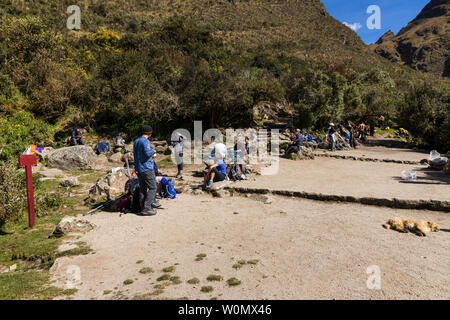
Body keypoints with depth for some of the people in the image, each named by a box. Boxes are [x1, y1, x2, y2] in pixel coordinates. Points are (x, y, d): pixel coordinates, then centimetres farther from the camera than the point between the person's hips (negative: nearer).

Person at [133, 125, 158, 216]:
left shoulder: (135, 141, 15)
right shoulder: (145, 141, -13)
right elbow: (147, 153, -25)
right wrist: (153, 151, -5)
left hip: (138, 169, 9)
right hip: (147, 168, -9)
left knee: (142, 189, 10)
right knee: (152, 188, -4)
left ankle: (143, 208, 12)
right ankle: (146, 208, -9)